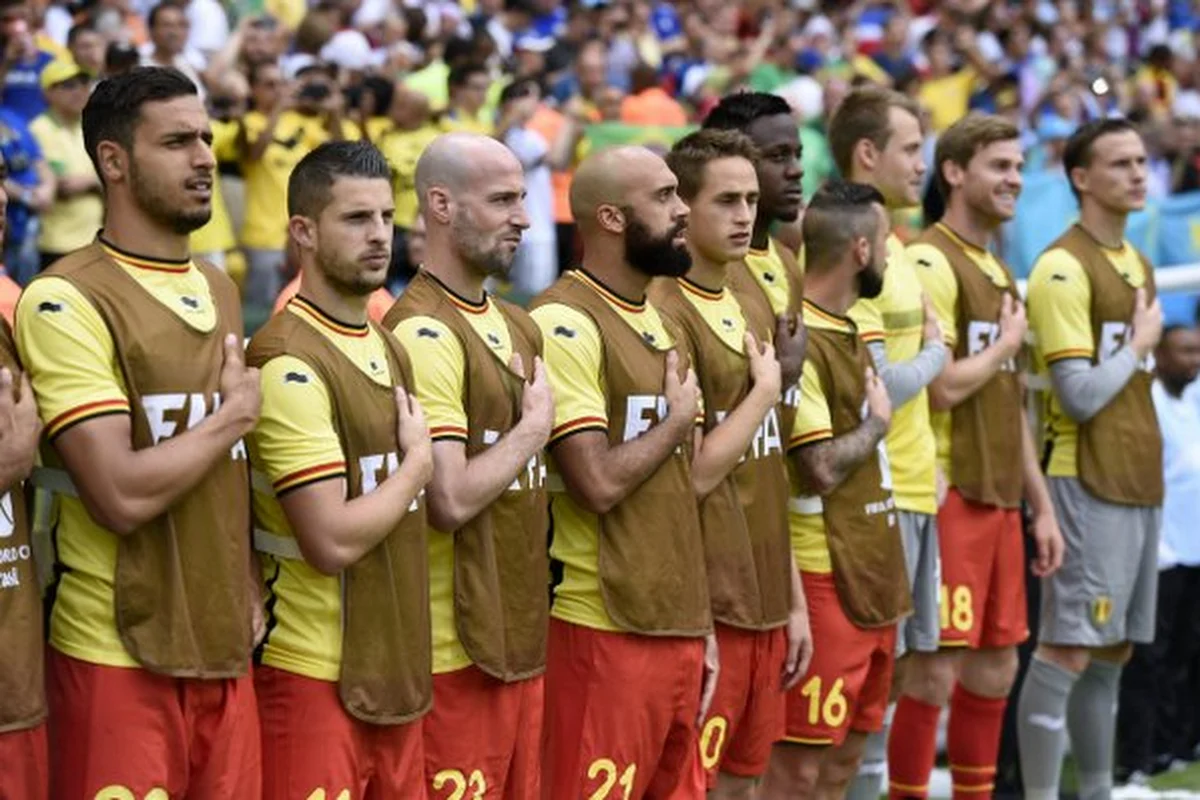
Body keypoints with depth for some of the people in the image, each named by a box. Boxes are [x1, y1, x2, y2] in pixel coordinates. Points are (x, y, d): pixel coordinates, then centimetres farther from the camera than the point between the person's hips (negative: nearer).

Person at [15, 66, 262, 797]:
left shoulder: (221, 291, 13)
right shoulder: (66, 301, -12)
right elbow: (122, 496, -20)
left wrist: (247, 583, 9)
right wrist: (235, 413, -8)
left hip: (225, 647, 7)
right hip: (120, 656, -7)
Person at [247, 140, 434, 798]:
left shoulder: (388, 348, 12)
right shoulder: (289, 362, -16)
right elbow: (333, 541, -21)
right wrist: (417, 464, -8)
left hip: (396, 671, 8)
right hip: (317, 677, -8)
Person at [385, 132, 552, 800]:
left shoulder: (517, 326, 13)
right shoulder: (425, 334, -15)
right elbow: (451, 500, -22)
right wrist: (533, 428, -9)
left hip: (521, 639, 8)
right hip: (455, 651, -8)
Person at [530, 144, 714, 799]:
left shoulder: (661, 325, 15)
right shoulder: (564, 324, -12)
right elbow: (599, 482, -21)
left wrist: (701, 624, 17)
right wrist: (676, 421, -5)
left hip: (679, 628, 8)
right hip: (602, 632, -8)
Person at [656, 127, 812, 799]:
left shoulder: (755, 312, 13)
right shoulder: (667, 315, -13)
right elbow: (693, 474, -16)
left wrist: (794, 599, 15)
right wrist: (764, 392, -7)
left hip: (765, 601, 8)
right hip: (707, 604, -8)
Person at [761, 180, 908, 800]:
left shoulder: (849, 331, 13)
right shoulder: (799, 339, -16)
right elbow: (823, 466, -21)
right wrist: (877, 422, -5)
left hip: (872, 574, 9)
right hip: (827, 580, -9)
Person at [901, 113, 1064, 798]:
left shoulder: (1001, 272, 17)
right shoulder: (932, 261, -11)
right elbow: (942, 387, -20)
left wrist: (1041, 504, 19)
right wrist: (1008, 343, -4)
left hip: (1000, 497, 9)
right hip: (949, 491, -9)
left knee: (997, 665, 12)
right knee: (937, 666, -7)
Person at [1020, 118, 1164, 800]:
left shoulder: (1137, 263, 15)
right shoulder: (1064, 268, -12)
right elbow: (1079, 397, -18)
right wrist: (1140, 342, -5)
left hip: (1141, 481, 8)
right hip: (1090, 483, -8)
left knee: (1114, 654, 11)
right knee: (1066, 653, -8)